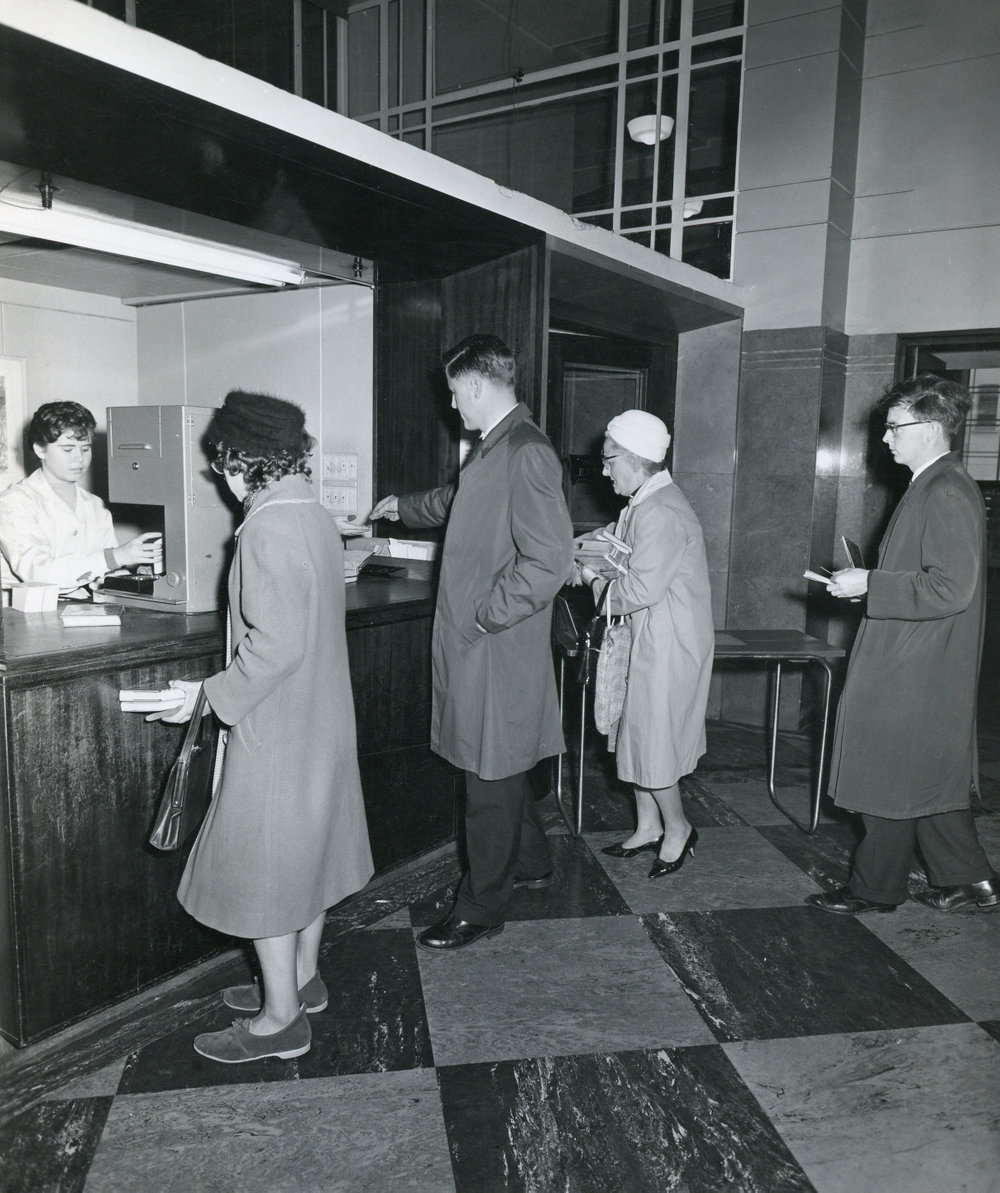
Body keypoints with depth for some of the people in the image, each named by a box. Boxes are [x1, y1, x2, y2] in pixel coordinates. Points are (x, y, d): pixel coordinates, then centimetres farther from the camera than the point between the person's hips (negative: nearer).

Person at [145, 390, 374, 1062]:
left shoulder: (269, 527, -21)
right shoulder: (314, 513, 7)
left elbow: (276, 645, -26)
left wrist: (211, 695, -15)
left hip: (277, 728, -9)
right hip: (320, 718, 9)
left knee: (263, 863, 4)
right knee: (306, 848, 19)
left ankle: (281, 1019, 17)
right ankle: (301, 980, 36)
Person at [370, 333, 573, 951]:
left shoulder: (527, 453, -20)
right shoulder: (493, 449, 11)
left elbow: (549, 560, -26)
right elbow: (453, 503, 32)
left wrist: (482, 616, -20)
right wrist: (403, 506, 46)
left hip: (499, 649, -9)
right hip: (475, 644, 10)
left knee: (492, 778, 4)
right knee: (499, 770, 22)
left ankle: (482, 908, 20)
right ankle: (530, 864, 42)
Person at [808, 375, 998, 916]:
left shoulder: (947, 494, -19)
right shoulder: (932, 487, 12)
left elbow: (950, 588, -25)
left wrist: (870, 584, -20)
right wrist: (869, 582, 12)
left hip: (915, 672, -10)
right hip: (908, 664, 10)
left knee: (892, 779, 3)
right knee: (932, 778, 18)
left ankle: (875, 889, 18)